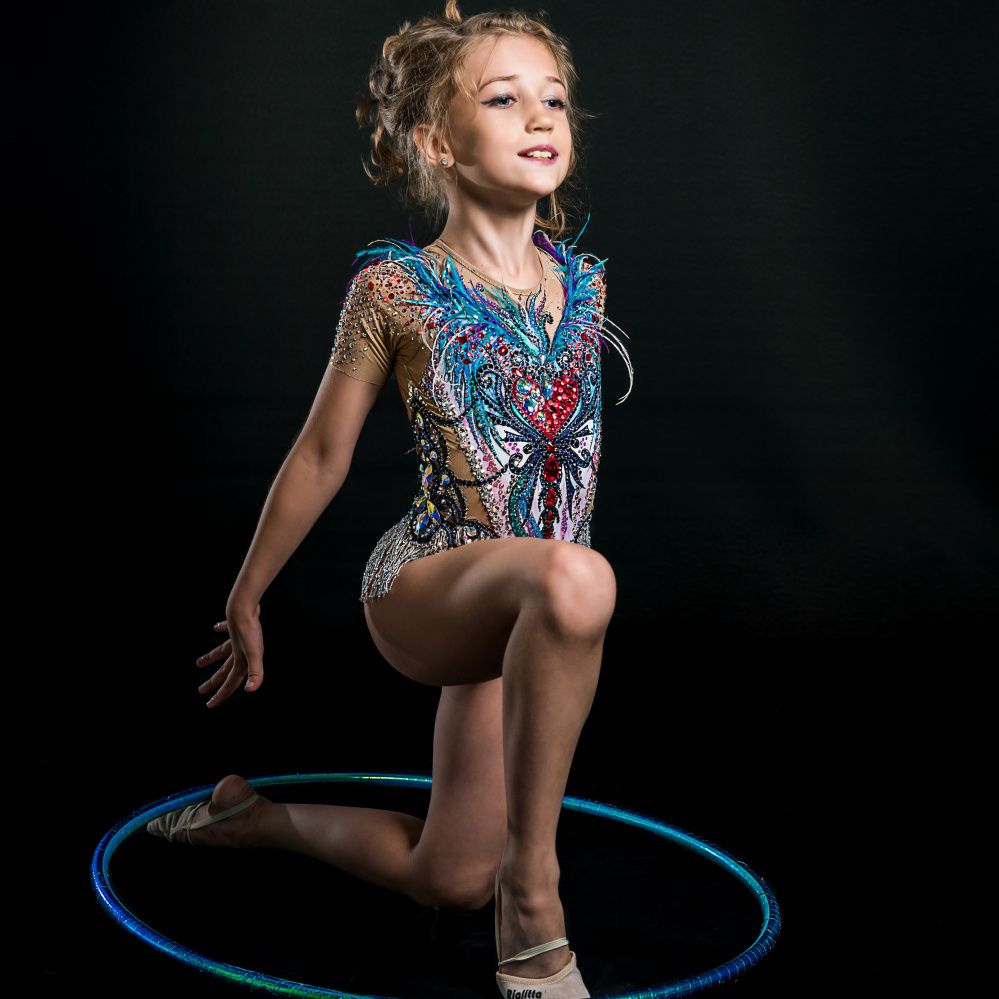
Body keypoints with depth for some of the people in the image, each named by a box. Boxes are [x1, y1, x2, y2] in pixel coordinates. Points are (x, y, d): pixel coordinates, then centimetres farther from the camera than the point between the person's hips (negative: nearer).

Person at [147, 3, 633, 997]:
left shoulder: (583, 283, 4)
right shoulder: (395, 289, -10)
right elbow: (320, 457, 0)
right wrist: (245, 599, 9)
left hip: (514, 615, 6)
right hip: (420, 587, -6)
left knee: (448, 880, 9)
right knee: (572, 578, -41)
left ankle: (260, 813, 37)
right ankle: (530, 891, -27)